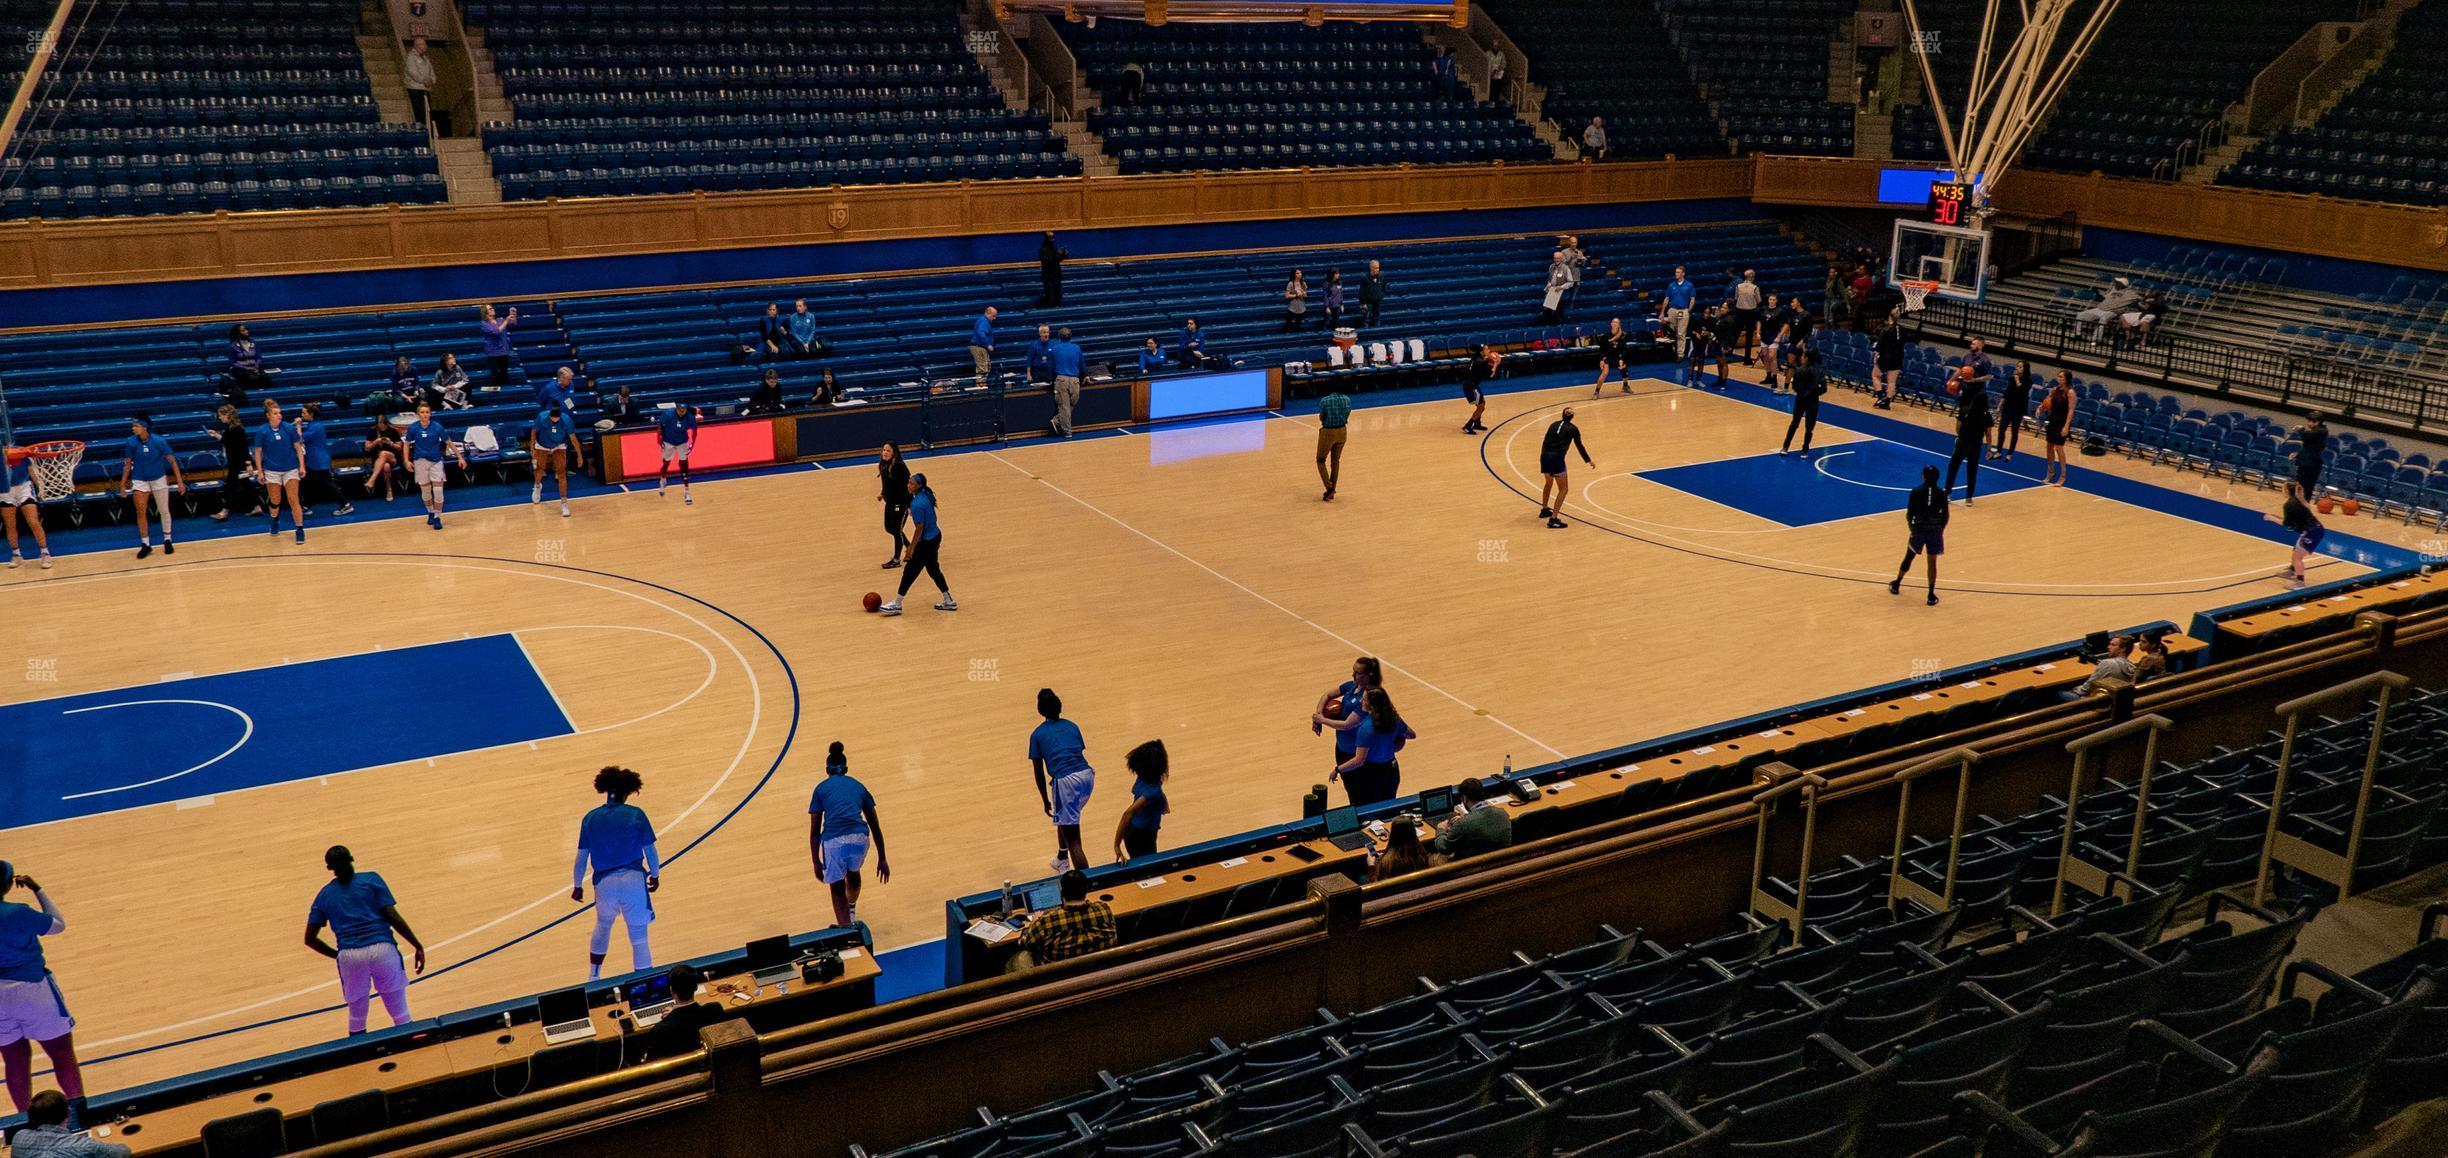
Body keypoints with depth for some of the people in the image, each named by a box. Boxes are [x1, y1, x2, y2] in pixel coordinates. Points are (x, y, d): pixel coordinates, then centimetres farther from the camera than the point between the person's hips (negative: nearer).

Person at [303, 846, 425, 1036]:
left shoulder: (324, 895, 16)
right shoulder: (371, 880, 9)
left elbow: (310, 939, 14)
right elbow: (393, 917, 0)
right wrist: (418, 946, 3)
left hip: (349, 955, 2)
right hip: (382, 949, -1)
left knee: (356, 1019, 16)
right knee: (400, 1015, 7)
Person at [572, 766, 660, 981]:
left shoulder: (590, 818, 4)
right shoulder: (637, 814, -1)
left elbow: (581, 858, 6)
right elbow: (650, 851, 1)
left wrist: (577, 886, 19)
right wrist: (655, 875, 18)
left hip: (604, 882, 3)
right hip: (634, 880, -3)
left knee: (603, 925, 30)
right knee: (639, 937, 4)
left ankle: (593, 978, 36)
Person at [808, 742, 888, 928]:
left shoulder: (821, 789, 18)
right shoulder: (858, 786, 23)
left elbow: (814, 831, 13)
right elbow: (875, 826, 23)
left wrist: (816, 862, 20)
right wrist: (882, 859, 27)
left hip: (833, 841, -3)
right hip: (859, 838, 3)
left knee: (837, 889, 19)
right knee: (853, 871, 37)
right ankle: (851, 912, 59)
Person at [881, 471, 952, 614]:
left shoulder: (918, 504, -25)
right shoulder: (925, 495, 2)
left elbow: (920, 529, -22)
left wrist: (911, 548, -15)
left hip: (926, 542, -9)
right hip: (935, 536, 9)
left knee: (910, 572, 1)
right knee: (933, 570, 20)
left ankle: (896, 605, 10)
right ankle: (949, 602, 27)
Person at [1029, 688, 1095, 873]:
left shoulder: (1037, 734, 10)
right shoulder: (1072, 726, 20)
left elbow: (1039, 772, 11)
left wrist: (1046, 801, 18)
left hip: (1065, 781, -5)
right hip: (1087, 775, 5)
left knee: (1073, 839, -4)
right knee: (1066, 817, 34)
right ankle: (1062, 860, 51)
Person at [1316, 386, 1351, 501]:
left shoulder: (1325, 401, -20)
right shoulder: (1347, 400, -7)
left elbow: (1321, 418, -6)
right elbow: (1347, 417, 4)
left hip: (1328, 433, -4)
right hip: (1342, 431, 4)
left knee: (1321, 461, 13)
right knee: (1336, 461, 19)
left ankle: (1329, 488, -4)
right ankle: (1331, 492, 22)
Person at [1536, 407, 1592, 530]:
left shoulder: (1553, 424, 17)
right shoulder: (1573, 429, 4)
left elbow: (1545, 441, 16)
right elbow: (1579, 446, 7)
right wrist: (1588, 461, 18)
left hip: (1545, 456, 6)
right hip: (1557, 459, -6)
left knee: (1548, 483, 31)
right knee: (1563, 489, 2)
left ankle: (1544, 510, 47)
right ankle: (1553, 519, -9)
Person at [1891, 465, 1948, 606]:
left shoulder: (1916, 492, -9)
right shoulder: (1941, 493, -5)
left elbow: (1909, 514, -8)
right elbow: (1945, 515, -3)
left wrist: (1911, 527, 11)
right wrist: (1940, 529, 13)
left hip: (1919, 529, 0)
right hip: (1935, 530, 0)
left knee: (1909, 557, 19)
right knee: (1932, 562, 7)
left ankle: (1896, 585, 32)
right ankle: (1931, 595, 6)